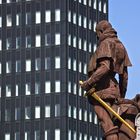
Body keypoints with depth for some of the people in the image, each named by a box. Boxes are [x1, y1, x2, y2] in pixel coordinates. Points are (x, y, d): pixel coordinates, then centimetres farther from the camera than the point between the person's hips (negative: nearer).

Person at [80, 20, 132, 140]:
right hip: (113, 88, 9)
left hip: (102, 89, -9)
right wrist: (122, 95, 27)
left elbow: (104, 67, -20)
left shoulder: (106, 44, -5)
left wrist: (88, 83, -17)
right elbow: (124, 74, 21)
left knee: (107, 123, -15)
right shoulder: (120, 46, 21)